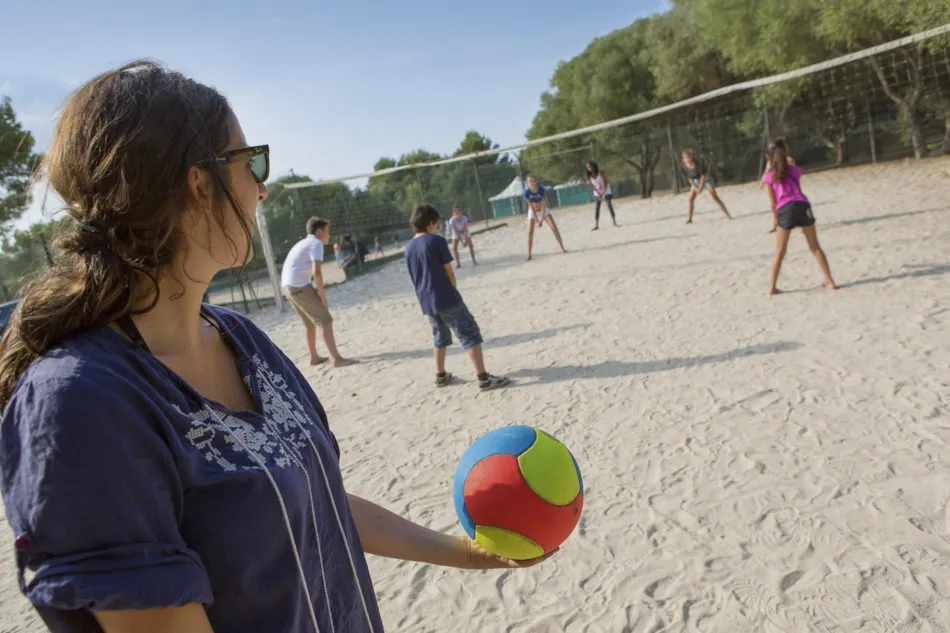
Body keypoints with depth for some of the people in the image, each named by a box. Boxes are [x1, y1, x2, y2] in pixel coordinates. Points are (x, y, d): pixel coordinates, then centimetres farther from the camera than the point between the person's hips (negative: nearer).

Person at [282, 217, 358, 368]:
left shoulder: (303, 243, 23)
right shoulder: (316, 243, -7)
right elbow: (316, 272, -19)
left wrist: (318, 291, 21)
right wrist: (323, 296, -13)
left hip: (288, 286, 10)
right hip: (299, 286, -10)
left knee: (310, 323, 22)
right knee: (325, 321, -8)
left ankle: (314, 357, 29)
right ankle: (336, 359, -11)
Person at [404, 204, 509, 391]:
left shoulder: (408, 248, 9)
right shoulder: (437, 240, -10)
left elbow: (415, 277, 15)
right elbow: (449, 272, -6)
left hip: (426, 302, 7)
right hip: (446, 298, -7)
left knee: (440, 337, 24)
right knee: (470, 335, -3)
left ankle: (441, 375, 30)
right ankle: (484, 378, -7)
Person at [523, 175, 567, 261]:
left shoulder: (541, 189, -25)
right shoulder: (527, 192, -23)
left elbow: (544, 204, -24)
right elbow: (531, 206, -21)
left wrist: (542, 218, -30)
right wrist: (536, 219, -23)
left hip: (543, 210, 0)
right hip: (533, 211, 0)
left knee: (554, 228, -8)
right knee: (530, 232, -9)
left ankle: (562, 248, 2)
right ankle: (529, 254, -4)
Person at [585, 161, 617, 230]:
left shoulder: (601, 173, -20)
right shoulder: (589, 176, -11)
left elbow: (605, 184, -19)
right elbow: (593, 186, -9)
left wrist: (602, 194, -28)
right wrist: (599, 194, -21)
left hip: (606, 192, -3)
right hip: (597, 193, 3)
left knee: (609, 206, -3)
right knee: (596, 208, -4)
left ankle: (614, 223, 4)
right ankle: (596, 225, -4)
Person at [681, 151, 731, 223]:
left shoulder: (697, 163, -29)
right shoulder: (685, 165, -14)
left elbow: (703, 174, -24)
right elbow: (689, 177, -4)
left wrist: (700, 187, -25)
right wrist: (694, 187, -10)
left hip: (706, 179, -5)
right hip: (696, 181, 5)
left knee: (715, 197, -13)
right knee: (691, 199, -6)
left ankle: (727, 215, -12)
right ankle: (689, 219, 4)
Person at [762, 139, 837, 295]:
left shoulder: (769, 176, 11)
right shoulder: (795, 170, 18)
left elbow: (772, 202, 10)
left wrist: (775, 218, 19)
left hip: (785, 210, -2)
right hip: (802, 206, 2)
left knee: (779, 253, 8)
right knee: (815, 247, 11)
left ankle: (772, 287, 6)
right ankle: (830, 282, 10)